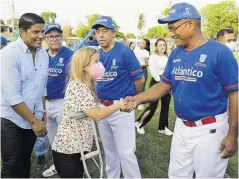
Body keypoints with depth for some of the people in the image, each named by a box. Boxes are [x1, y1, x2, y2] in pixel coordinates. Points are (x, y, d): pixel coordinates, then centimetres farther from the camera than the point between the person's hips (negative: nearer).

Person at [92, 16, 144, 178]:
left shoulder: (124, 52, -14)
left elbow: (140, 79, -10)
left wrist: (130, 98, 3)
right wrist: (100, 97, 10)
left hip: (121, 108, -6)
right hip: (102, 107, 7)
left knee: (125, 152, -2)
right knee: (109, 150, 20)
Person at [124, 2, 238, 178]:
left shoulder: (219, 52, -17)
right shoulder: (176, 54, 2)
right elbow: (164, 85, 6)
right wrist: (137, 99, -9)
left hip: (209, 129, -6)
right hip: (181, 126, 6)